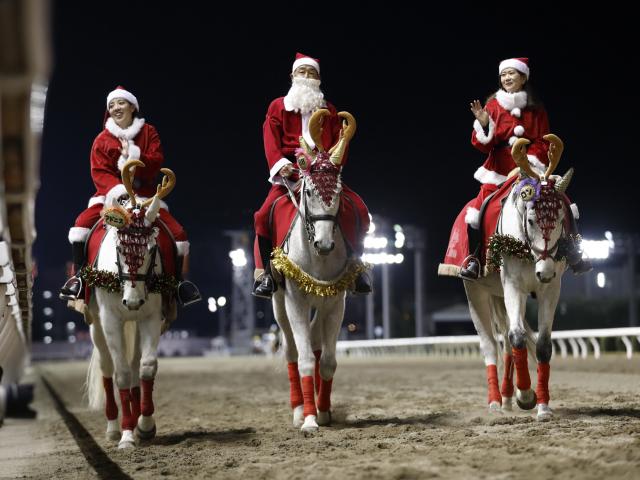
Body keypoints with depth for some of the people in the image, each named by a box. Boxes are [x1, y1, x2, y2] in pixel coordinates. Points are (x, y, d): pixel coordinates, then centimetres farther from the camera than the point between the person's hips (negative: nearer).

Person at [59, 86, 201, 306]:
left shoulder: (148, 132, 8)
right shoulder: (102, 139, 5)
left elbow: (157, 162, -4)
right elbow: (98, 172, -6)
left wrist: (135, 155, -23)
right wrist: (118, 189, -24)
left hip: (145, 195, 1)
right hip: (111, 195, 0)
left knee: (178, 233, -14)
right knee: (81, 224, -26)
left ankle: (176, 282, 4)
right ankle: (79, 276, -14)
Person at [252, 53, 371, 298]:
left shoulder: (328, 110, 19)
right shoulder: (278, 107, 12)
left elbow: (340, 142, 11)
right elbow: (271, 140, 0)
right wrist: (280, 164, -18)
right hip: (290, 172, -2)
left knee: (359, 210, -15)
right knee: (264, 215, -25)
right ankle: (265, 272, -12)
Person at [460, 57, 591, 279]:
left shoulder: (536, 110, 7)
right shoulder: (493, 105, 3)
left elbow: (543, 142, 5)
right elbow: (483, 145, 0)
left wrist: (532, 159, -13)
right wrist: (482, 124, -18)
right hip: (499, 170, -1)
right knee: (478, 208, -21)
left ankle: (573, 256, 6)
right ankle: (473, 258, -7)